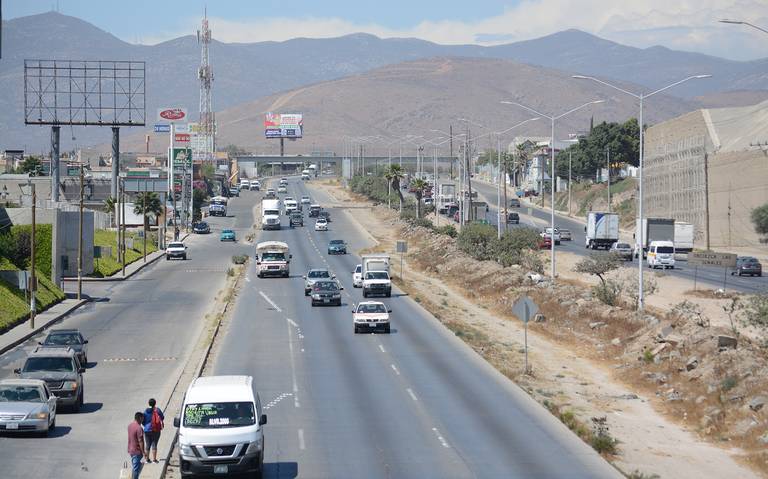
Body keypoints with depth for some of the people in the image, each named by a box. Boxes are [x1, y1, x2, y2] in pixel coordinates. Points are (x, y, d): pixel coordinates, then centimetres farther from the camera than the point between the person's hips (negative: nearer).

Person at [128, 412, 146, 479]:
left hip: (130, 450, 8)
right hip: (137, 451, -8)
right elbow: (140, 441, -22)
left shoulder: (130, 426, 4)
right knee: (136, 468, 1)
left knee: (134, 467, 20)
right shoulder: (139, 428, -23)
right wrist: (143, 452, -17)